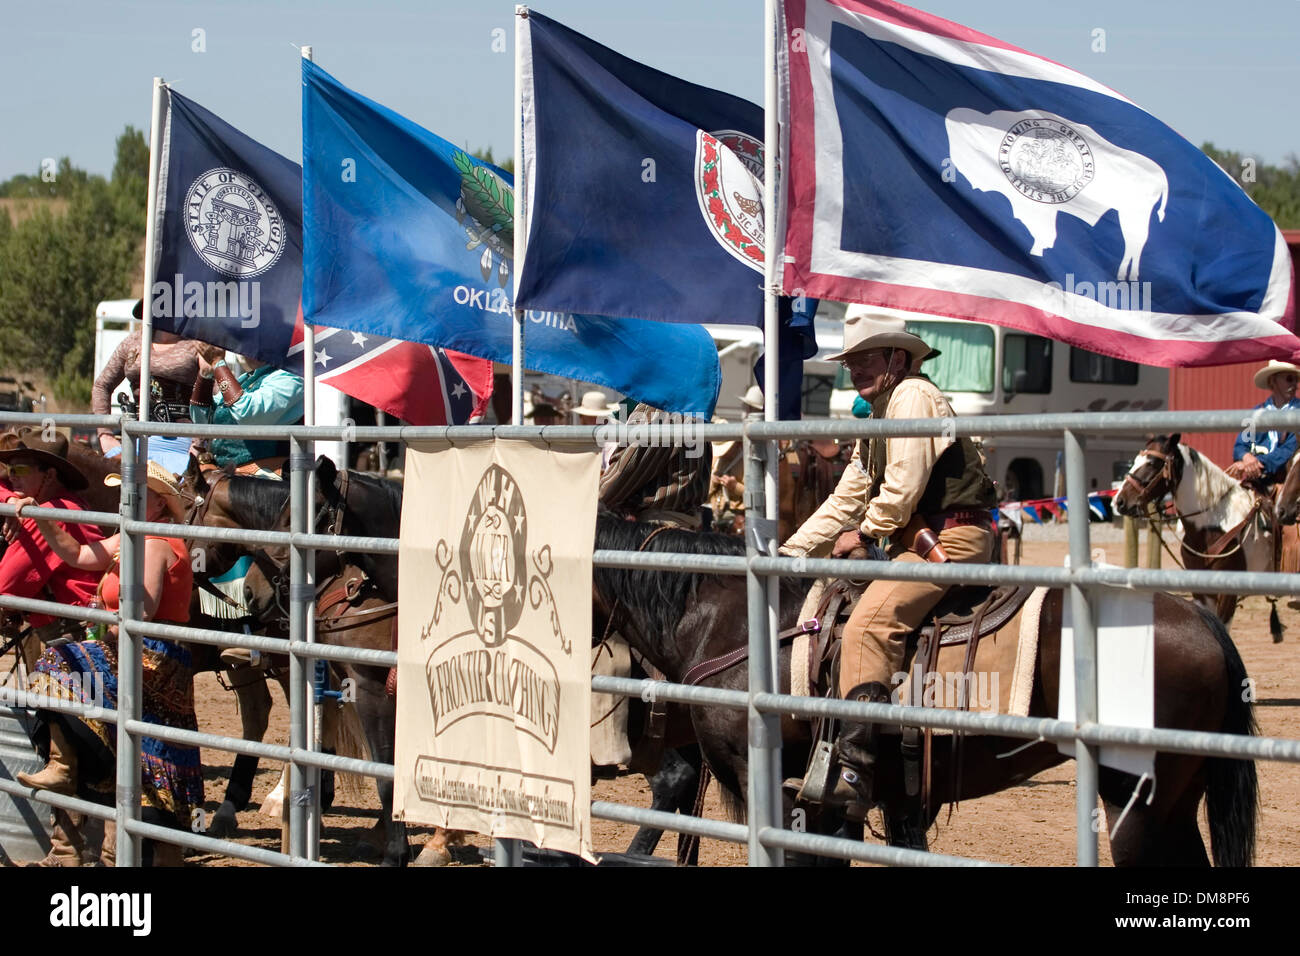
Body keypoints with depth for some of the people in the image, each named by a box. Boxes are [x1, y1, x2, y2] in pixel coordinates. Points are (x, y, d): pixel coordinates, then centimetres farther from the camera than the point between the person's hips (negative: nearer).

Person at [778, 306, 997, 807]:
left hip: (952, 536, -11)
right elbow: (846, 500, 25)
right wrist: (788, 555, 18)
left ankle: (855, 763, -35)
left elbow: (904, 486, -16)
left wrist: (864, 534, -2)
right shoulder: (877, 418, 24)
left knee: (868, 624, -26)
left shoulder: (912, 395, -8)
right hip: (915, 538, 11)